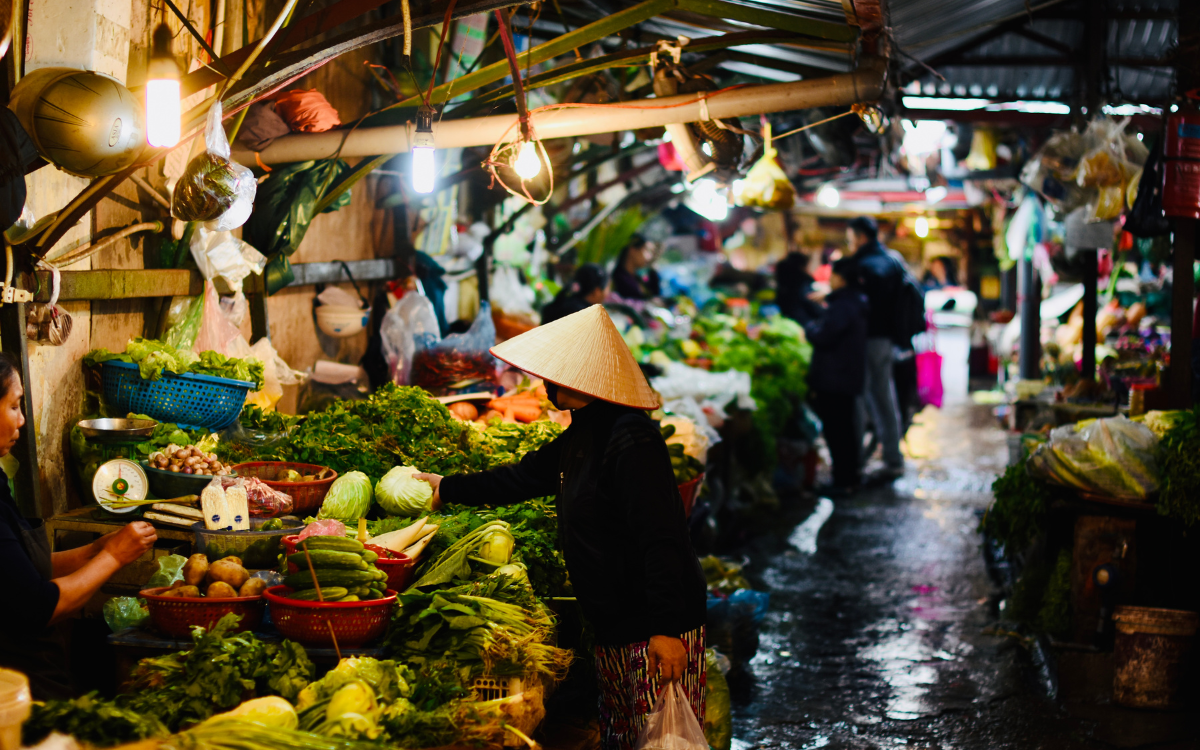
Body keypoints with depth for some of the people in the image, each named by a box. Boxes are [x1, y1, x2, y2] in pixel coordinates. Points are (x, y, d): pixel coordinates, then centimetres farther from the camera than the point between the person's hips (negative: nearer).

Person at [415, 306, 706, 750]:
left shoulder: (630, 440, -20)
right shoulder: (581, 439, 12)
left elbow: (661, 540, -25)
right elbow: (524, 478, 29)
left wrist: (666, 628, -28)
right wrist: (446, 489, 36)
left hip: (658, 632, -10)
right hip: (614, 630, 10)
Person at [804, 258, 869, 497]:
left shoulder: (842, 307, -20)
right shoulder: (856, 303, 12)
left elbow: (823, 337, -22)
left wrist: (810, 327, -4)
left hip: (833, 380, -10)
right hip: (849, 378, 10)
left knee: (835, 431, -5)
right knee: (846, 429, 18)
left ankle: (842, 482, -3)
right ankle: (850, 478, 26)